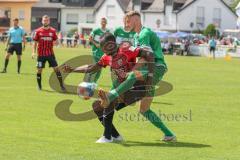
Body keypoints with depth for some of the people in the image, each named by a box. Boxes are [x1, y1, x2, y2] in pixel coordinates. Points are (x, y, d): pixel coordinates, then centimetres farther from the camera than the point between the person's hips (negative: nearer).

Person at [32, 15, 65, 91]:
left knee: (56, 69, -4)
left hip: (50, 53, 0)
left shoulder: (53, 31, 3)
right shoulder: (38, 31, 0)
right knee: (39, 70, 2)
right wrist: (34, 52, -5)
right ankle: (39, 86, 20)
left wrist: (55, 42, -15)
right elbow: (35, 42, 4)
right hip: (41, 54, 0)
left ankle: (61, 85, 1)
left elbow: (55, 41, 9)